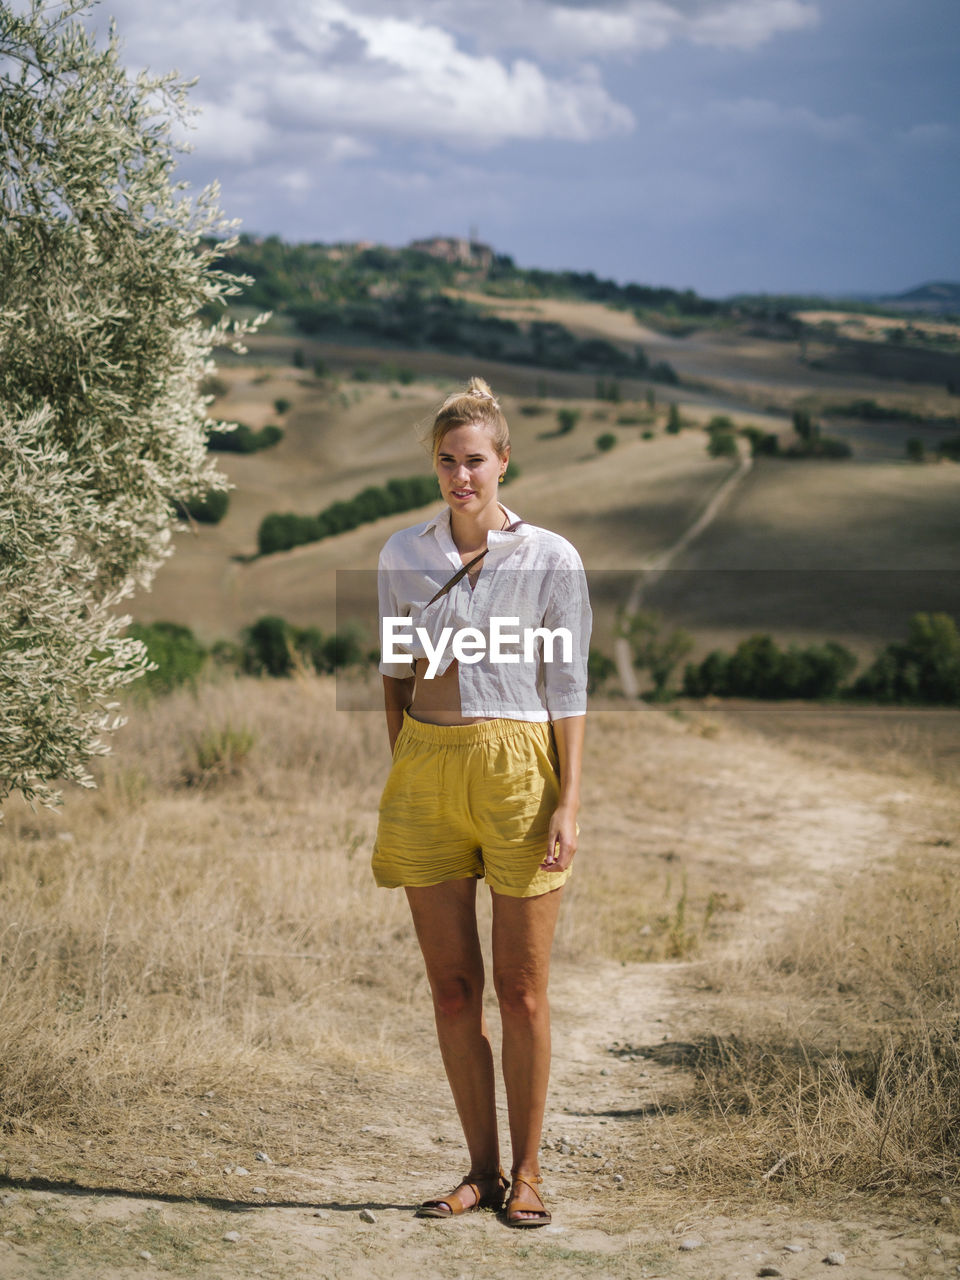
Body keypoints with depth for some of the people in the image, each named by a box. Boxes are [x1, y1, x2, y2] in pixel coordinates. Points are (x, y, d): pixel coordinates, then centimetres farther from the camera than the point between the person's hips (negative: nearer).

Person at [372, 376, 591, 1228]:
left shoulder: (550, 559, -3)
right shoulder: (403, 555, 7)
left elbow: (567, 690, -3)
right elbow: (397, 674, 14)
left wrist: (568, 801, -10)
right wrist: (398, 781, 9)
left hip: (518, 769, -3)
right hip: (427, 773, 3)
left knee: (521, 988, 2)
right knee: (452, 986, 6)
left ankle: (526, 1172, 14)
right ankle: (482, 1170, 17)